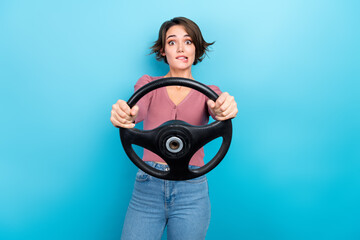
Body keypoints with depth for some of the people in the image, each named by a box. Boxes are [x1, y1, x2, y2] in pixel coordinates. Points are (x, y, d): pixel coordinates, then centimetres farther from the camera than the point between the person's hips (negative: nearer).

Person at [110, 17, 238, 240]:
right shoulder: (148, 84, 7)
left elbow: (219, 112, -14)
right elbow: (139, 109, -13)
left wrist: (224, 109, -38)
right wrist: (125, 114, -37)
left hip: (192, 190, 0)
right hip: (148, 186, 0)